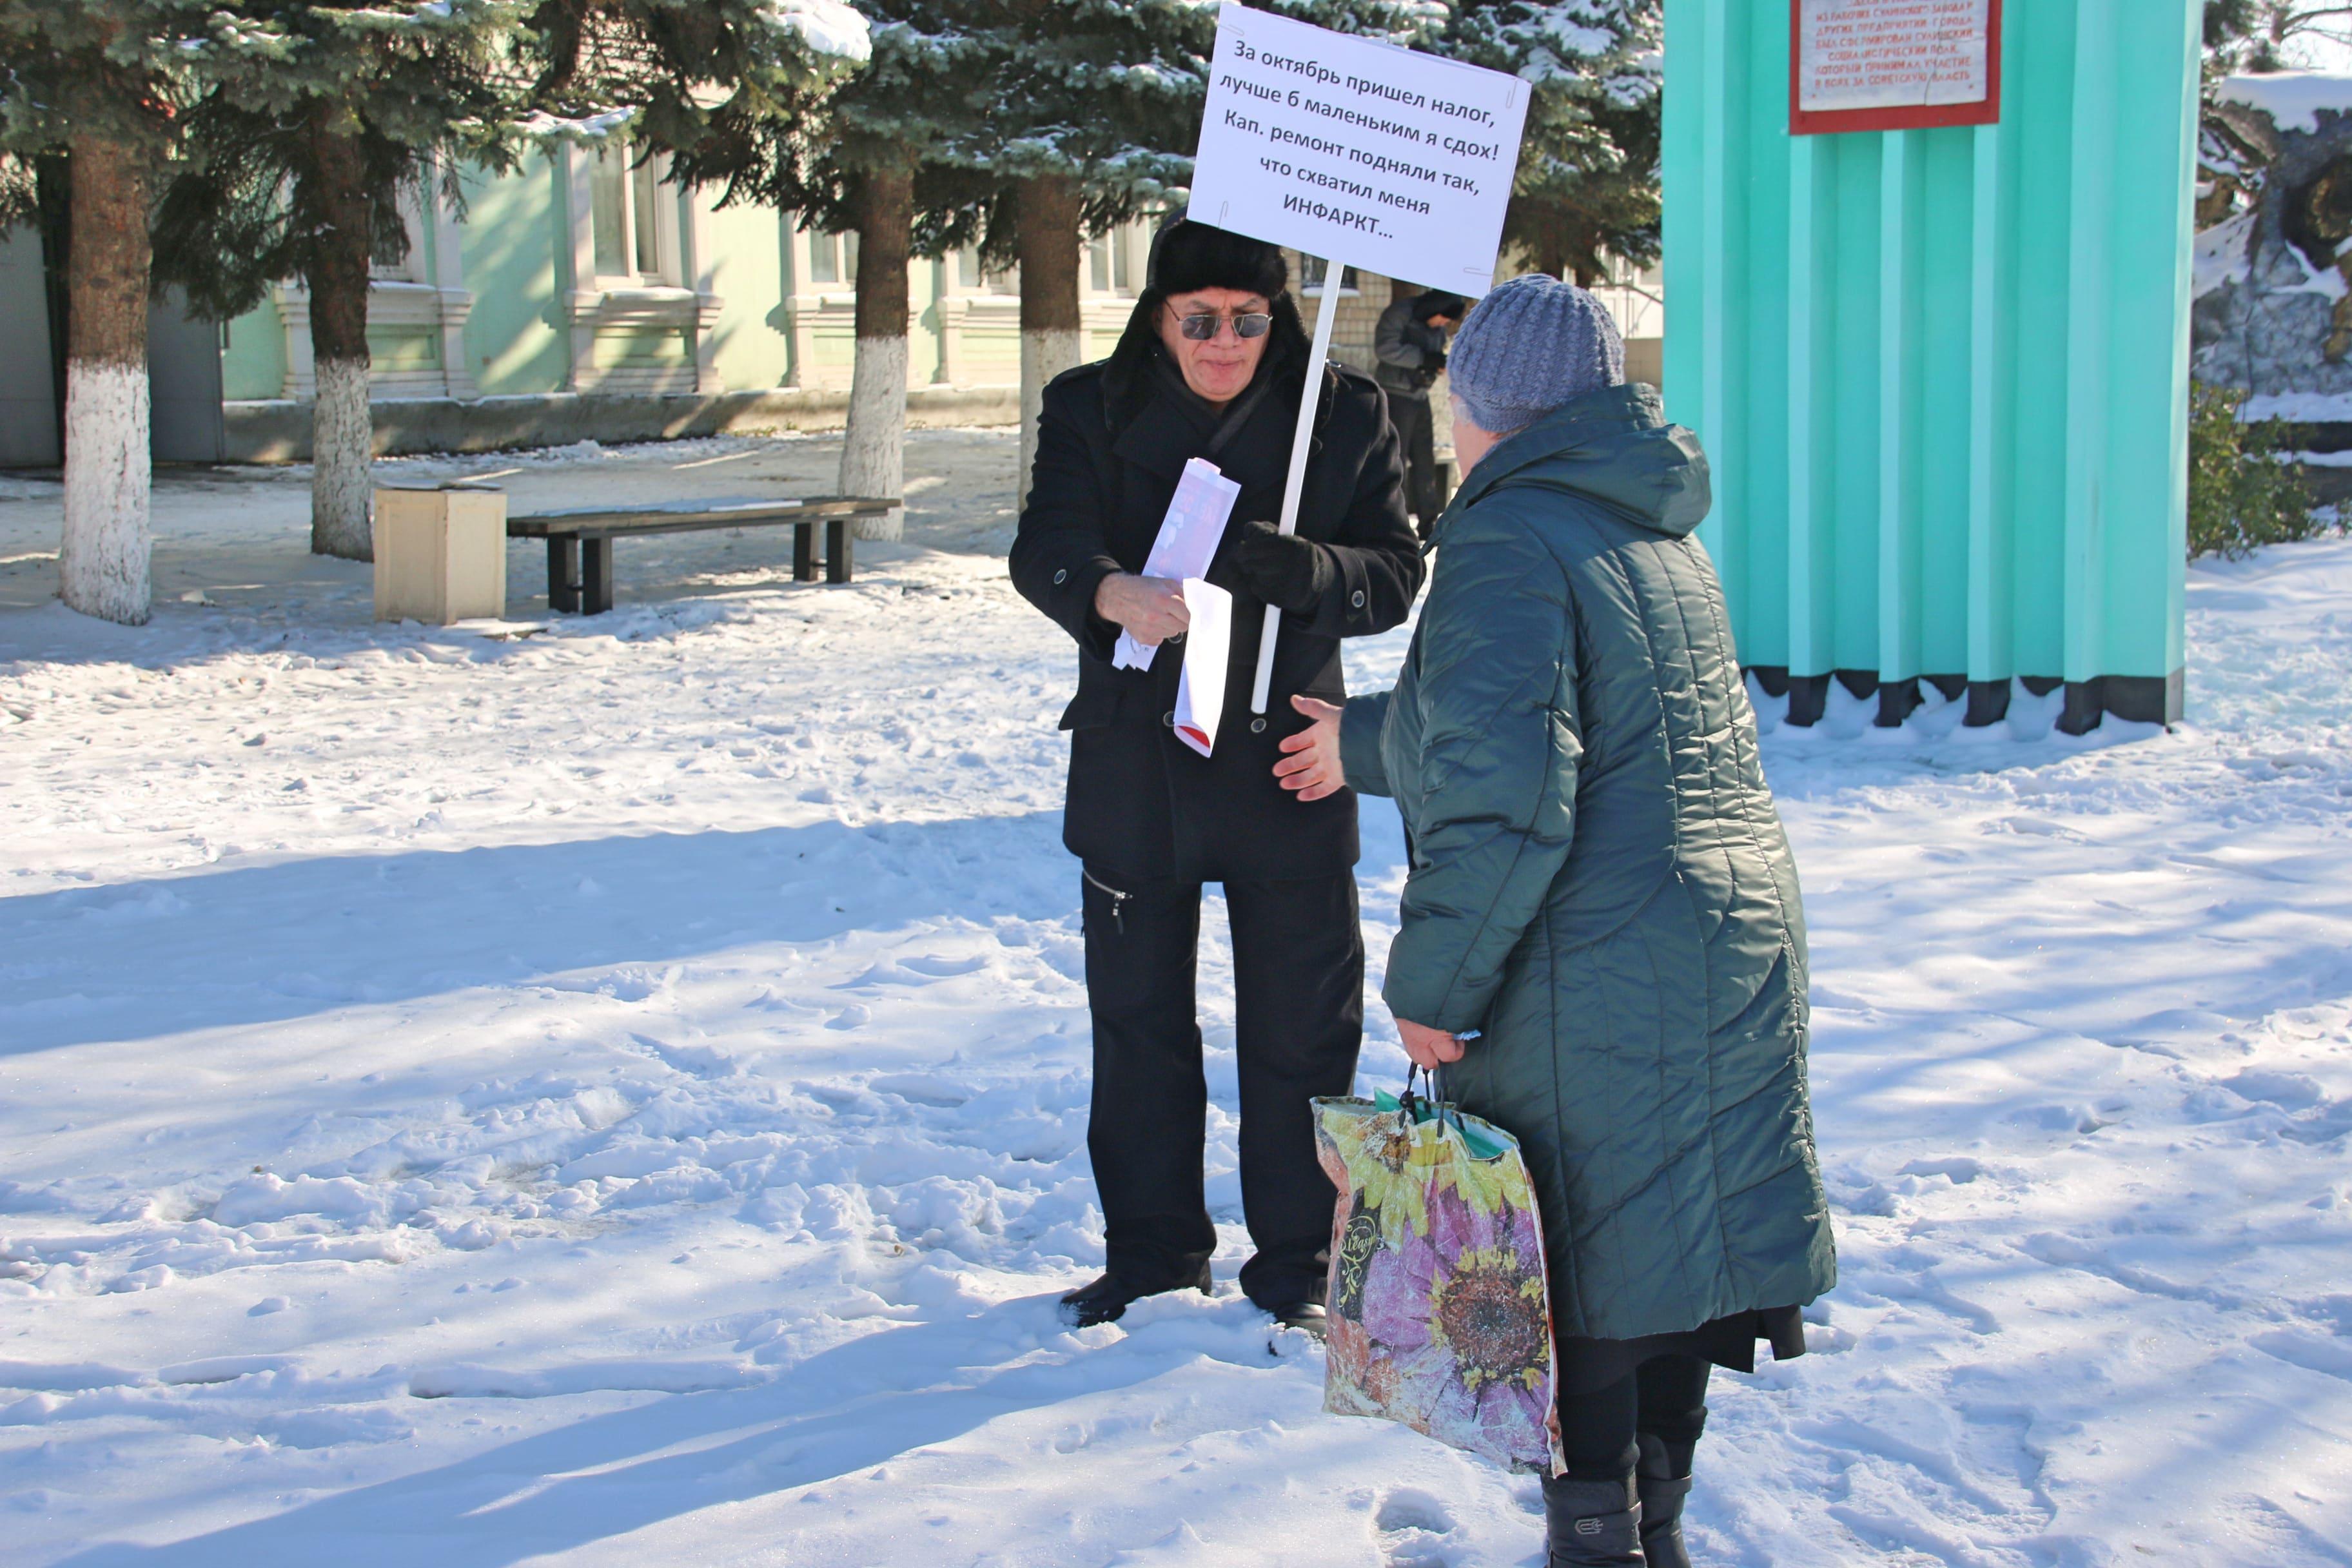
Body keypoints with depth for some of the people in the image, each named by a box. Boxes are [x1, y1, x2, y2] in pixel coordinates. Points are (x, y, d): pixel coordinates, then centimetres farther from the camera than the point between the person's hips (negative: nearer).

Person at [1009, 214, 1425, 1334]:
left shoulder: (1343, 415, -1)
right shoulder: (1091, 410, -1)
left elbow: (1395, 571, -5)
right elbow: (1044, 547, -15)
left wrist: (1294, 569, -26)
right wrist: (1111, 590, -38)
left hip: (1286, 761, -1)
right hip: (1133, 767, 1)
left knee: (1301, 1027, 5)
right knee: (1136, 1018, 12)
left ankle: (1297, 1262, 20)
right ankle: (1153, 1251, 29)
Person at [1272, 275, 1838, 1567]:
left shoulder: (1509, 541, -16)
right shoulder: (1660, 533, 13)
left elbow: (1502, 803, -24)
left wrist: (1431, 983, -15)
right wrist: (1366, 741, 40)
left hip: (1595, 990, -9)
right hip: (1738, 940, 9)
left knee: (1584, 1281, 3)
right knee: (1670, 1252, 18)